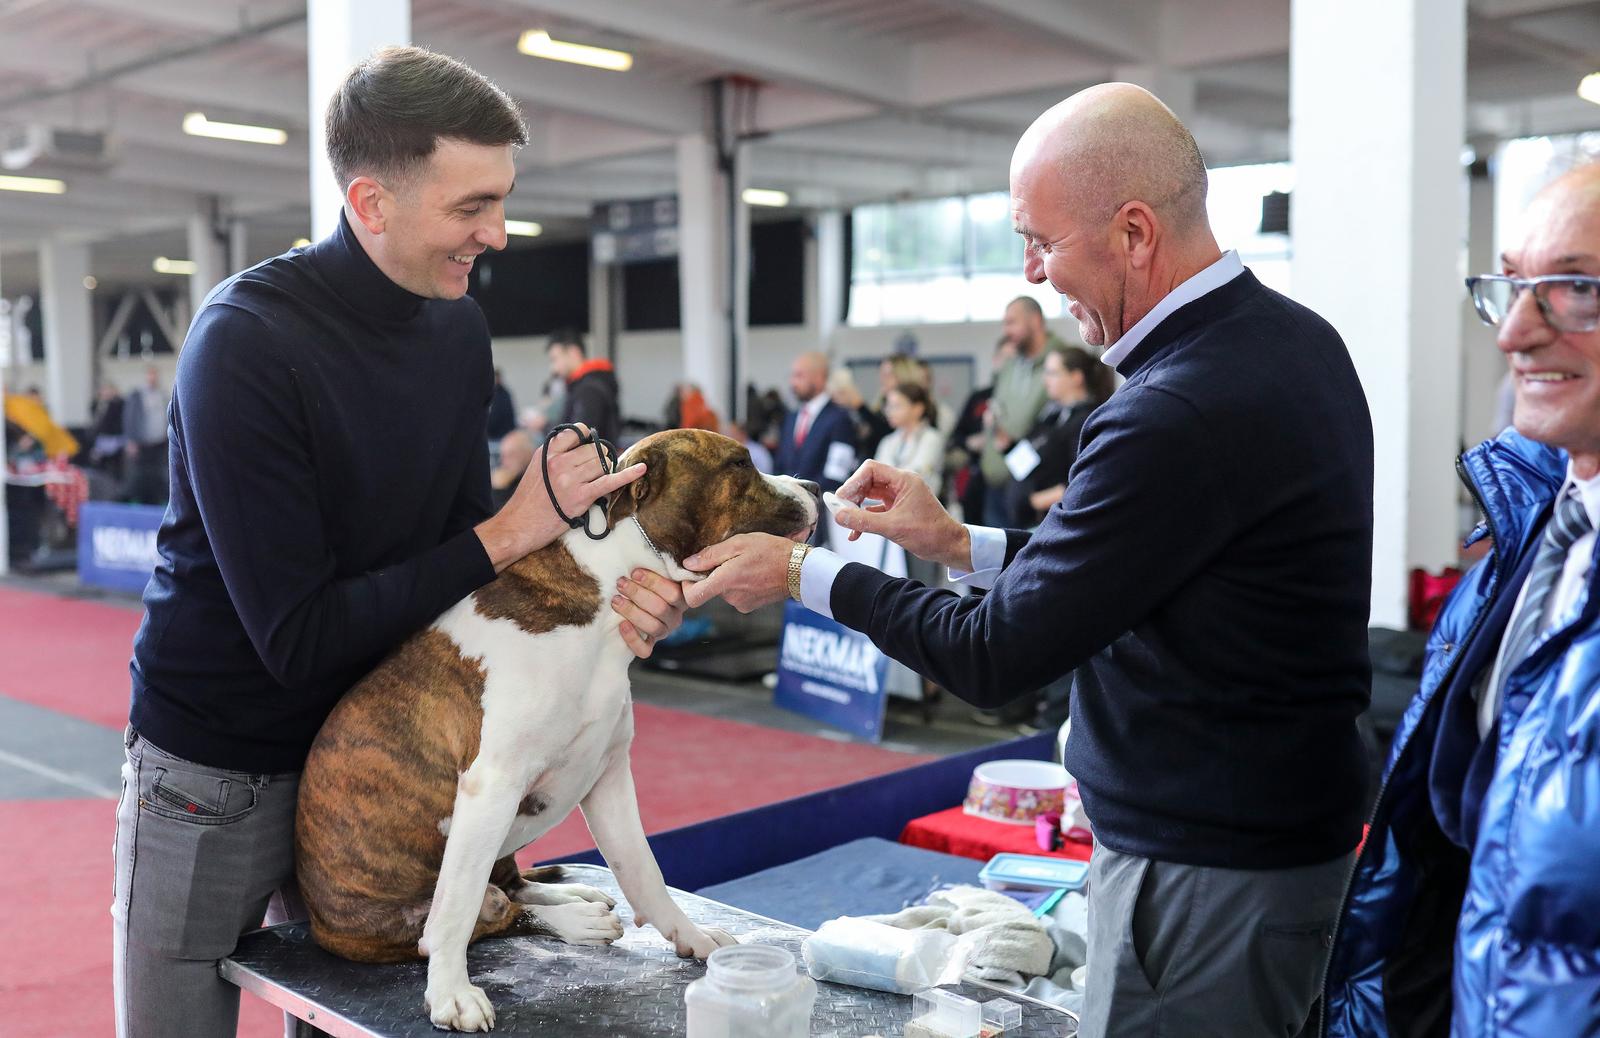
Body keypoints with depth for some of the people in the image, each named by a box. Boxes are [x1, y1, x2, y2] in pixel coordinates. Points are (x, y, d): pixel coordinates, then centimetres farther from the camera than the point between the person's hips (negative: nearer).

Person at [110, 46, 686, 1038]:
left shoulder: (460, 328, -4)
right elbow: (296, 637, -24)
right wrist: (508, 536, -23)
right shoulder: (247, 341, -23)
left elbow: (458, 542, 2)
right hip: (215, 778, -5)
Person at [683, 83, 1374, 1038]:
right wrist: (960, 543, 9)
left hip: (1204, 865, -10)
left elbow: (997, 657, -20)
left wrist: (803, 573, -8)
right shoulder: (1297, 339, 4)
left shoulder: (1181, 412, -27)